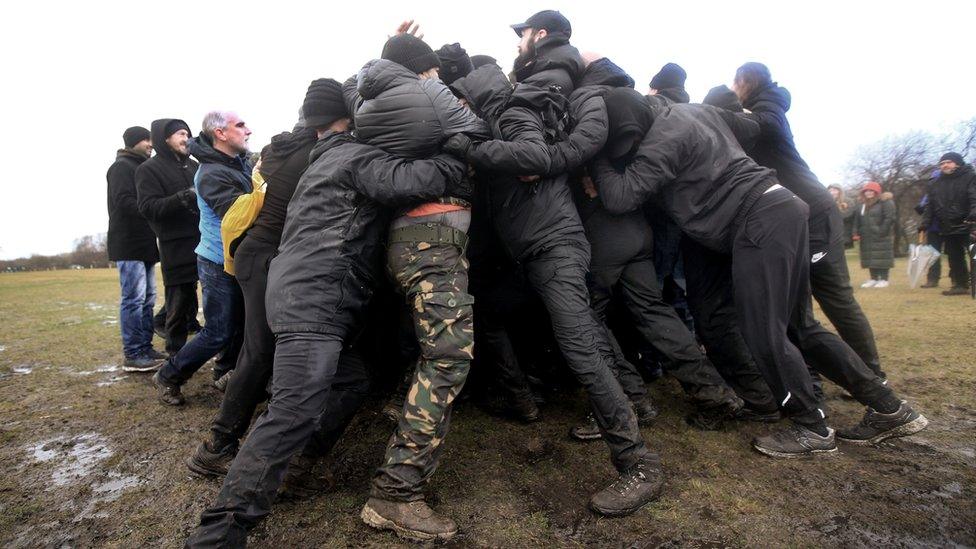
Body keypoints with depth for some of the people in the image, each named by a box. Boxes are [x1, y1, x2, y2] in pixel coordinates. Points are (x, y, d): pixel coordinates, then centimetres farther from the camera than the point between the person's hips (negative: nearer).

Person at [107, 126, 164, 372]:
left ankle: (145, 348, 15)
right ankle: (132, 355, -5)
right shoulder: (122, 166, -5)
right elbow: (124, 202, -18)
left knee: (147, 299, 9)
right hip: (128, 244, -9)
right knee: (134, 299, -9)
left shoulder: (142, 168, 23)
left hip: (144, 244, 9)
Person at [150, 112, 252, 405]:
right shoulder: (212, 174, -21)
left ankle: (225, 372, 36)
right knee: (218, 333, -1)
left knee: (242, 323, 17)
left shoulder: (241, 162, 5)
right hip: (219, 264, -8)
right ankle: (167, 377, 17)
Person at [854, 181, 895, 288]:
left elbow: (889, 218, -13)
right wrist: (856, 232, 6)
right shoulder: (862, 205, 16)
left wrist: (882, 231, -19)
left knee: (882, 257, -4)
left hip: (881, 237, -7)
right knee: (869, 258, 9)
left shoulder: (885, 202, -5)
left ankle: (884, 279, 2)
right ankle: (873, 279, 17)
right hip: (867, 238, 7)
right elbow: (857, 220, 17)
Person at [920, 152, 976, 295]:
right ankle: (960, 285, 17)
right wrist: (924, 225, 4)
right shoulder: (937, 184, 14)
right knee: (954, 258, 10)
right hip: (948, 229, 6)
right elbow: (930, 207, 13)